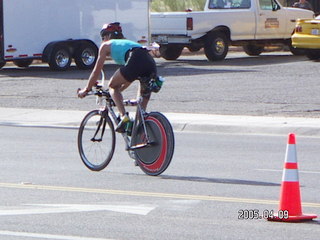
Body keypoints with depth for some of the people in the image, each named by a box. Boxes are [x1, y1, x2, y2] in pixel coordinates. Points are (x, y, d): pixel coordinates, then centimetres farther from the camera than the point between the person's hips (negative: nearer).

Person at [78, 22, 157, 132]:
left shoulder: (106, 45, 24)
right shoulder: (128, 42, 42)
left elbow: (96, 71, 26)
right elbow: (130, 77, 46)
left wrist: (86, 90, 38)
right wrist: (119, 90, 58)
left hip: (136, 61, -6)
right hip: (151, 62, 6)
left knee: (112, 86, 15)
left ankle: (123, 116, -4)